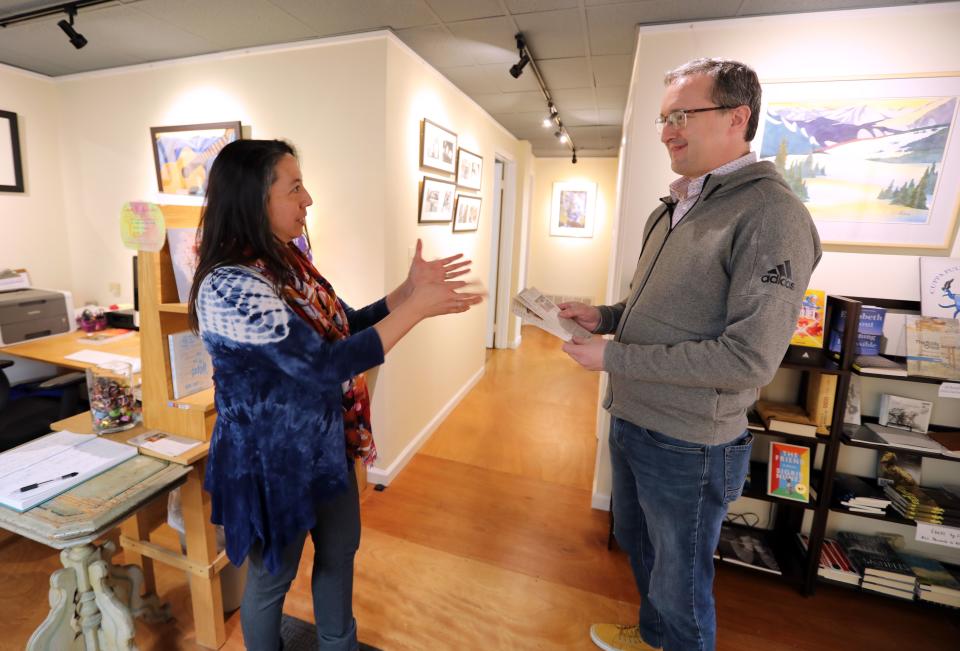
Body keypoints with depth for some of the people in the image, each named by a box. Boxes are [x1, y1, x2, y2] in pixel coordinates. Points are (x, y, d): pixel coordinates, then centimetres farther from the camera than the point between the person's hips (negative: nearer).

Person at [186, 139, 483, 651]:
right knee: (273, 575, 18)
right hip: (274, 458, -8)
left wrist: (409, 288, -5)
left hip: (326, 443, 9)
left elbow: (345, 326, 7)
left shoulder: (288, 260, 1)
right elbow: (325, 364, -32)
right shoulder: (229, 285, -27)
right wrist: (418, 307, -28)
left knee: (339, 553, 25)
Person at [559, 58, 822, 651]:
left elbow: (750, 358, -24)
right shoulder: (673, 208, 9)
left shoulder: (771, 214, -18)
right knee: (636, 543, 29)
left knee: (680, 585, 16)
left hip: (687, 445, -8)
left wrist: (613, 358, -22)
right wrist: (605, 316, 0)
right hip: (630, 422, 9)